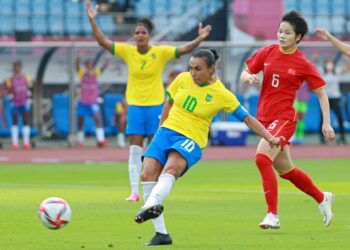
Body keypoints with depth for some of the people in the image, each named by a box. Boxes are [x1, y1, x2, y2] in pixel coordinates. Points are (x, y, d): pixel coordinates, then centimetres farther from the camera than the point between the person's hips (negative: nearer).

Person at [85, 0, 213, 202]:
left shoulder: (161, 52, -7)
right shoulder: (127, 51, -4)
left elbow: (184, 50, -13)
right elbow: (103, 42, -7)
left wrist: (199, 39, -29)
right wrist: (92, 20, -18)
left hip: (156, 105, -1)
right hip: (135, 106, 1)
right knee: (135, 150, -2)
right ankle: (135, 191, 0)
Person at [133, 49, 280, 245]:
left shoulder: (222, 94, -5)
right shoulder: (183, 79, 4)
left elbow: (247, 118, 1)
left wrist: (269, 137, -6)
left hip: (191, 140, -4)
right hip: (167, 131, 4)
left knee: (171, 168, -36)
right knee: (148, 173, -18)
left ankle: (151, 204, -65)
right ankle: (161, 233, -14)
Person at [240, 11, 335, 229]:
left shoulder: (303, 64, -7)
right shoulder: (268, 52, 4)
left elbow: (321, 93, -1)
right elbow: (245, 73, 11)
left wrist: (327, 123, -8)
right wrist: (249, 77, -13)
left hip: (284, 118, -6)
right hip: (264, 118, 6)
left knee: (262, 157, -26)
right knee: (286, 170, 15)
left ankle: (273, 215, -22)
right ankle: (322, 198, 39)